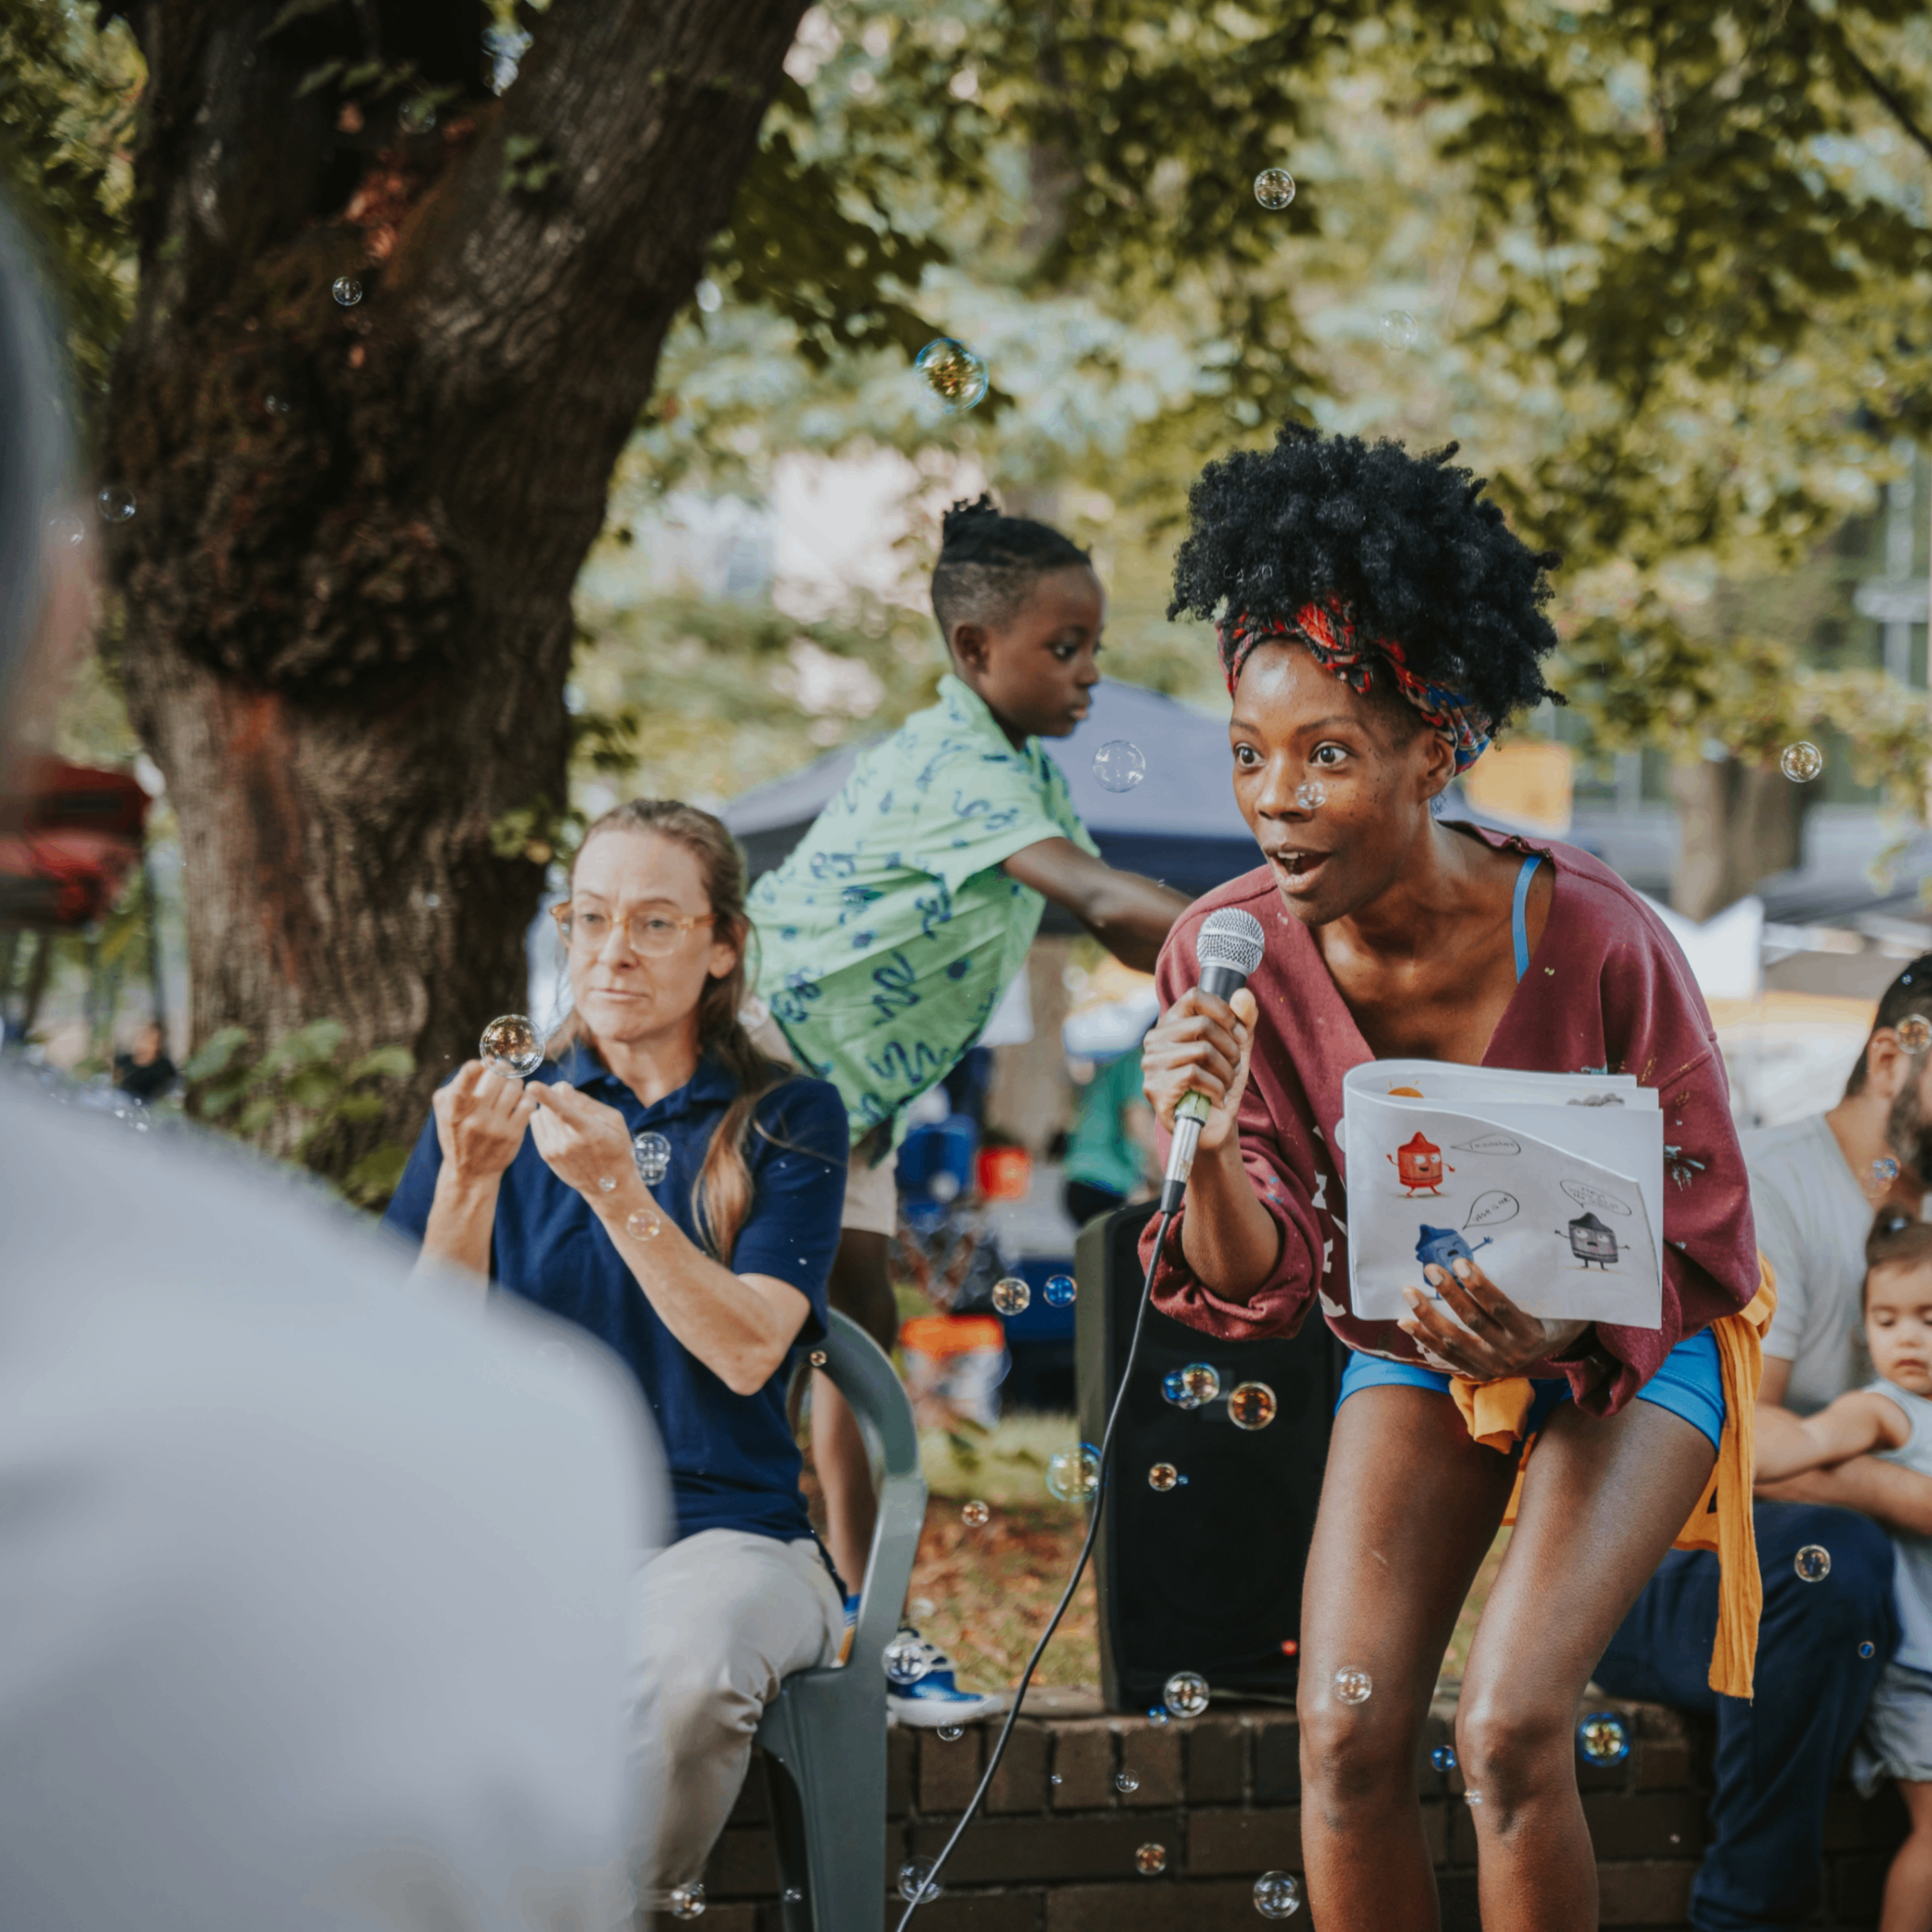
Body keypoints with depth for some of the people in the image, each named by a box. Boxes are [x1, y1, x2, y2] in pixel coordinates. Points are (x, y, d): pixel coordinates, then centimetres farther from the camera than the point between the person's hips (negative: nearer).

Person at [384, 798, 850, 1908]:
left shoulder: (788, 1121, 8)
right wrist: (470, 1181, -13)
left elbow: (748, 1350, -7)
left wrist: (615, 1191, -18)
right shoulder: (499, 1110, 13)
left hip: (721, 1532, -1)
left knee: (689, 1663, -36)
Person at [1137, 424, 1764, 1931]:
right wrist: (1204, 1144, -36)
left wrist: (1552, 1325, -34)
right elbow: (1255, 1283, -14)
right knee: (1347, 1740, -12)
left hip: (1629, 1353, -3)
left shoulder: (1595, 942, -28)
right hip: (1414, 1350, 3)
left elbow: (1700, 1234, -14)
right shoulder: (1230, 953, -18)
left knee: (1511, 1734, -21)